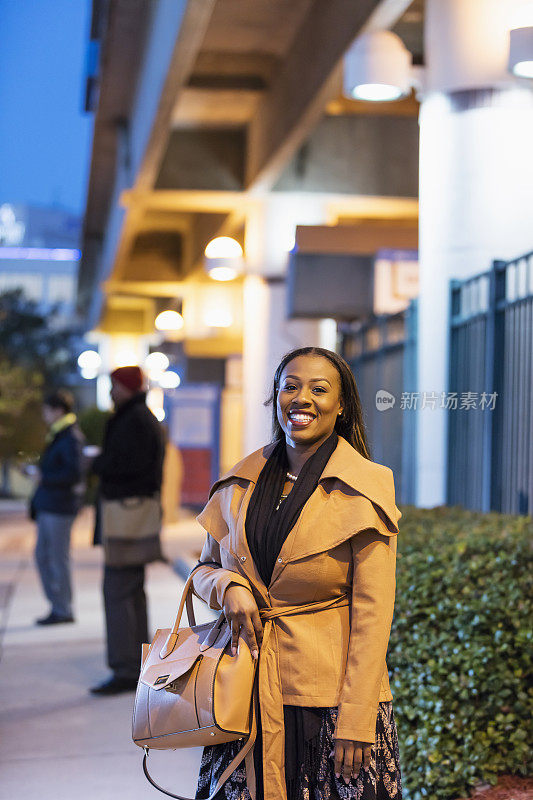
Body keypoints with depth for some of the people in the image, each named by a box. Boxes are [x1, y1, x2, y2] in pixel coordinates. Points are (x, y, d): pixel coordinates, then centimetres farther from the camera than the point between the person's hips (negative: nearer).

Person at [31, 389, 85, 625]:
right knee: (42, 555, 13)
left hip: (60, 507, -10)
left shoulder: (70, 438, -15)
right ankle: (57, 606, 21)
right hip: (48, 506, 10)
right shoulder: (57, 435, 14)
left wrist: (45, 477, -15)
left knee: (58, 558, -2)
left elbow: (74, 473, -23)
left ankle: (63, 610, 7)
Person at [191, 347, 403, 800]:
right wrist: (229, 586, -6)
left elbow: (372, 612, -10)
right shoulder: (242, 483, 7)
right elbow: (204, 568, 18)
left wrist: (356, 722, -15)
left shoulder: (365, 488, -7)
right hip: (248, 693, 4)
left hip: (328, 698, -3)